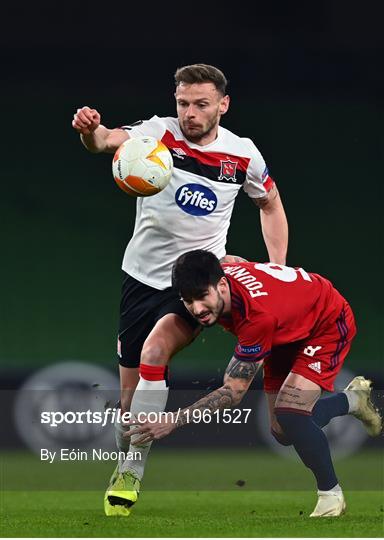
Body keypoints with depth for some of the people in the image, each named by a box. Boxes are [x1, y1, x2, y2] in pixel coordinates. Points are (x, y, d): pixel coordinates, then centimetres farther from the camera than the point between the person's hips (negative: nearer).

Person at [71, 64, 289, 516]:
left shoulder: (243, 155, -4)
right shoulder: (158, 133, -9)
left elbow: (270, 205, 15)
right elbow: (110, 140, -30)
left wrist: (278, 270, 6)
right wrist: (91, 131, -54)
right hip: (143, 274, 1)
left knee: (155, 351, -27)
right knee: (130, 389, 4)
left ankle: (132, 472, -19)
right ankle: (120, 470, 29)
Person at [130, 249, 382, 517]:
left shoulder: (258, 315, -44)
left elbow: (234, 392, -38)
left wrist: (174, 421, -42)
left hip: (328, 325, -8)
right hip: (288, 331, 8)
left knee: (290, 414, -27)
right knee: (283, 432, 9)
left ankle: (331, 494, -5)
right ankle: (353, 399, 36)